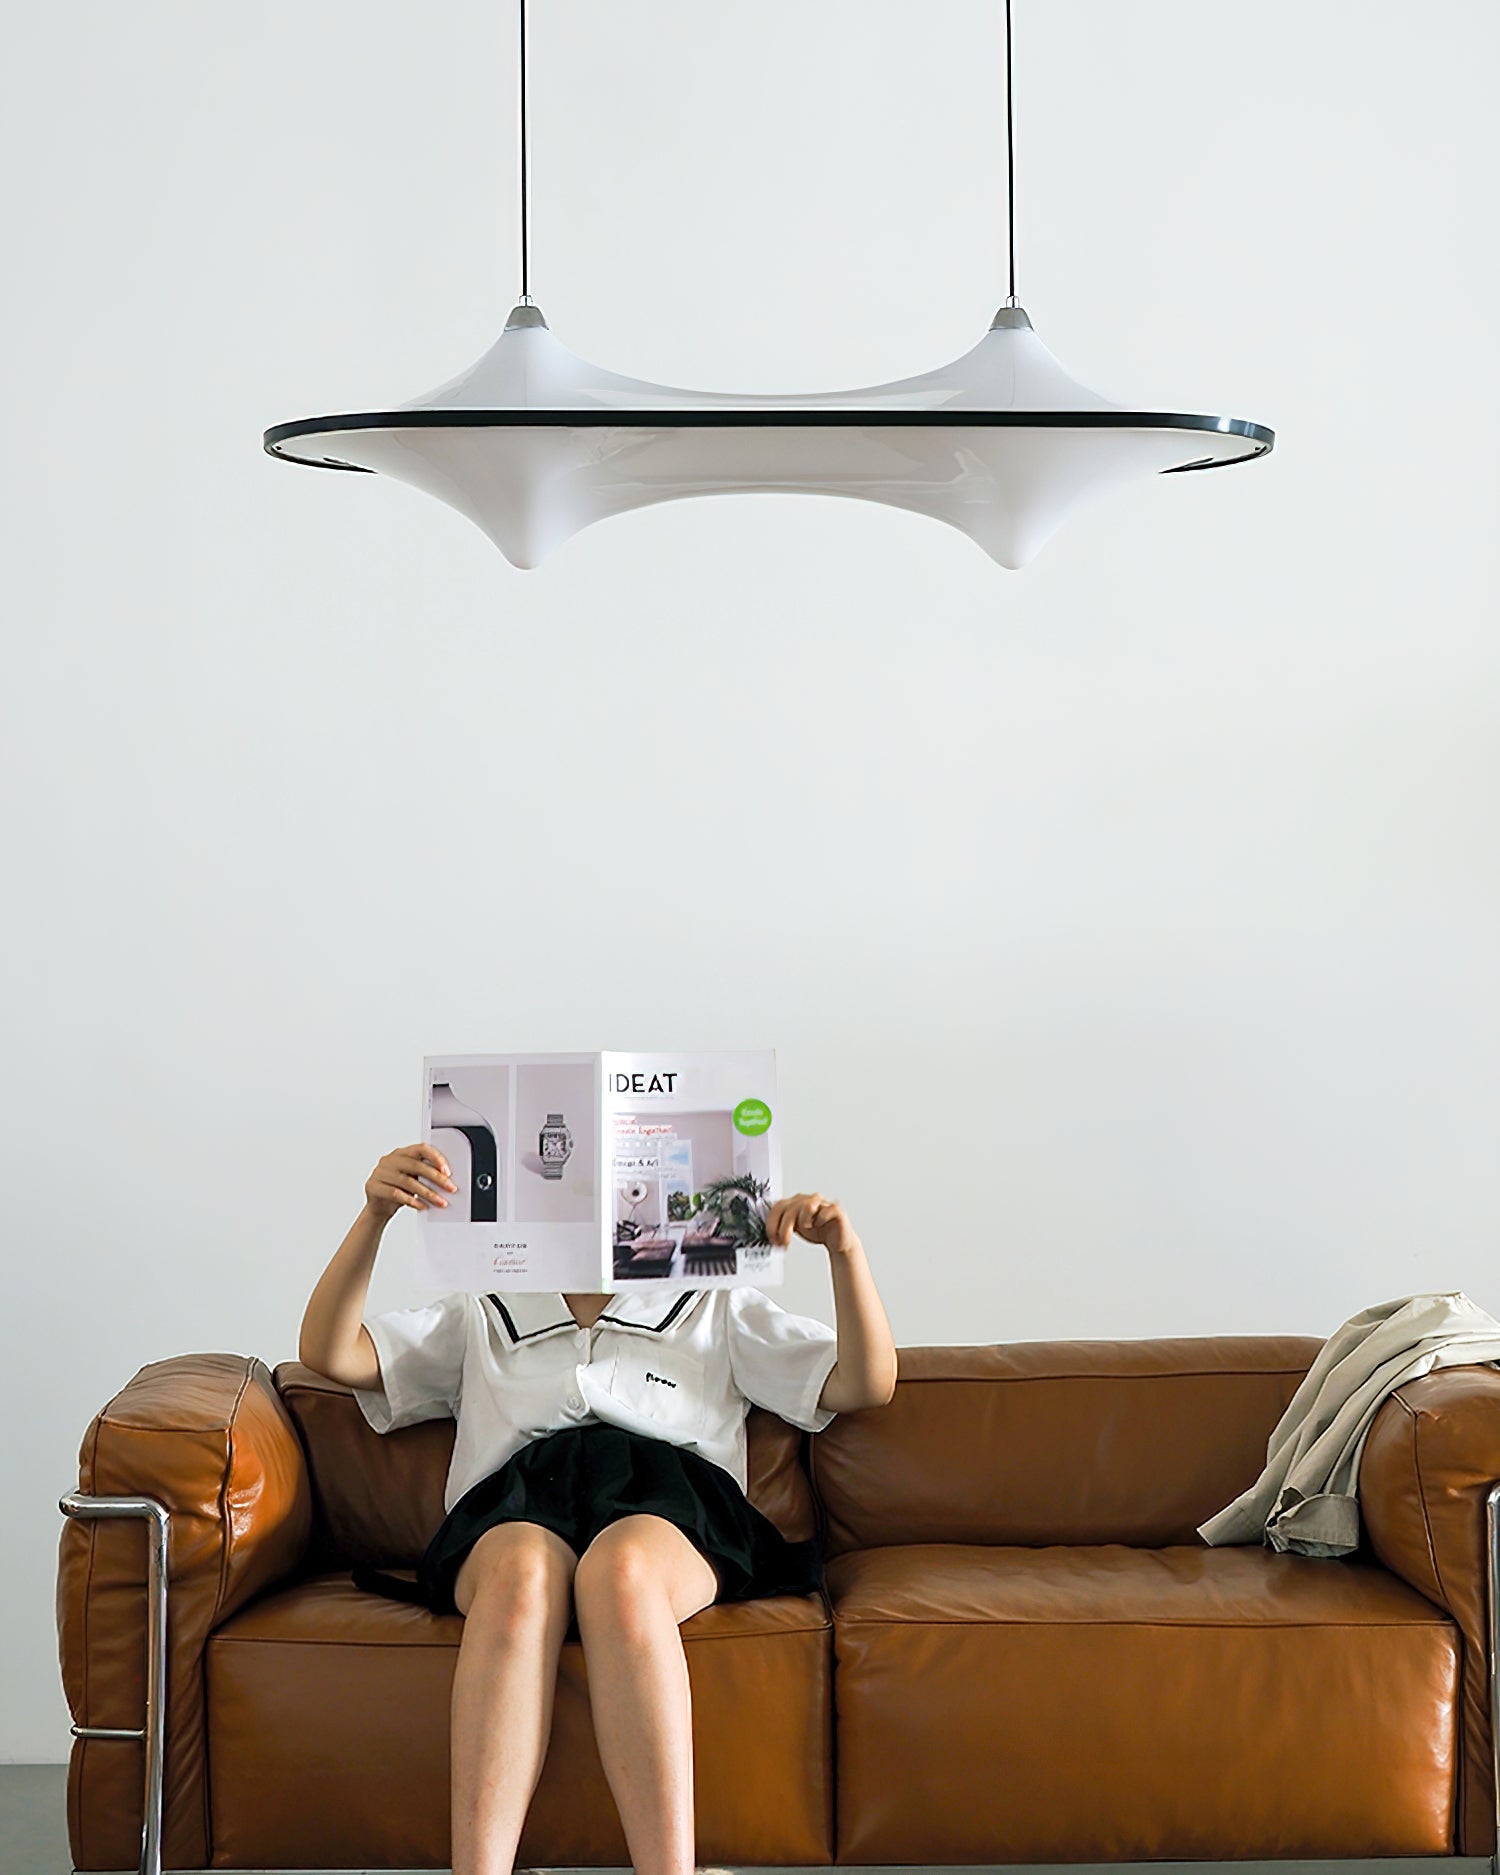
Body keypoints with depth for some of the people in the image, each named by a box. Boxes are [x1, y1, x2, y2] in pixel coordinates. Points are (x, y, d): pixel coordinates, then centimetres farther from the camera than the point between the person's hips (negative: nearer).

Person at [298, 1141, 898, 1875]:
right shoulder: (483, 1318, 35)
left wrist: (844, 1249, 9)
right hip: (515, 1511, 1)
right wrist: (375, 1215, 6)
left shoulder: (714, 1311, 35)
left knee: (620, 1568, -40)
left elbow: (867, 1385, 25)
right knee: (523, 1571, -40)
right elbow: (328, 1352, 22)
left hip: (666, 1503, 0)